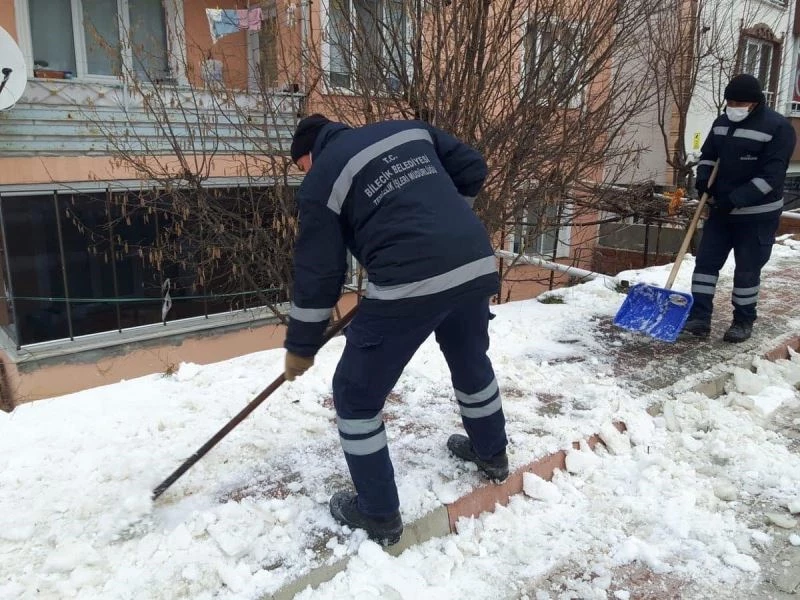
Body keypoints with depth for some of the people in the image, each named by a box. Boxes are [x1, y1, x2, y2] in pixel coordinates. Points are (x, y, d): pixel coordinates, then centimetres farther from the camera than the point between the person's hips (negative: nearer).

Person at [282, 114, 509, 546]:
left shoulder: (320, 183, 4)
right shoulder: (409, 130, 18)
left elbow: (318, 274, 4)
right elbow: (473, 170, 19)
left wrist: (301, 347, 15)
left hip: (410, 286, -6)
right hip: (477, 265, 7)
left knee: (355, 396, 12)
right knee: (472, 361, 33)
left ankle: (378, 515, 24)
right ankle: (492, 454, 54)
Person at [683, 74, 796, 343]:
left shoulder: (778, 127, -15)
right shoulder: (721, 122, 5)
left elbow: (771, 176, -19)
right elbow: (708, 155, 16)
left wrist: (736, 199, -25)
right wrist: (704, 178, -6)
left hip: (758, 215, -6)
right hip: (720, 210, 6)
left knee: (747, 270, 4)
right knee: (706, 262, 2)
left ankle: (743, 321, 19)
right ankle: (699, 318, 7)